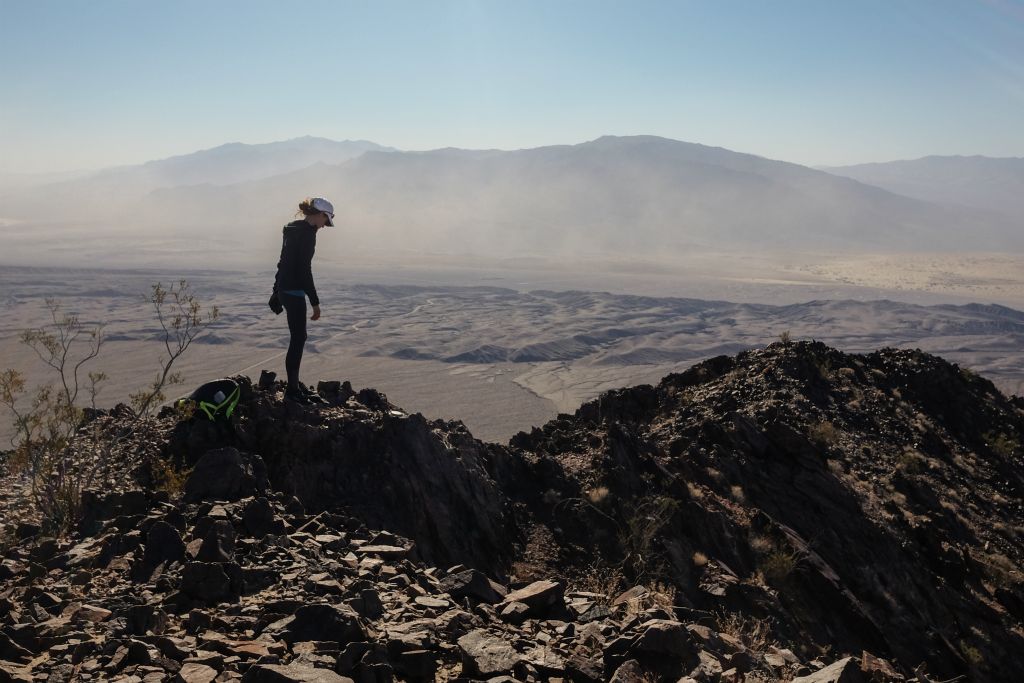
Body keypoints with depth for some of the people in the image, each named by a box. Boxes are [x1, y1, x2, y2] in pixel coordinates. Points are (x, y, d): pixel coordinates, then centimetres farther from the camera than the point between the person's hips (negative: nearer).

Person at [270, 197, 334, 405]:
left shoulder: (292, 228, 12)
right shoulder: (307, 234, -17)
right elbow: (305, 270, -20)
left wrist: (278, 289, 27)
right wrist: (315, 302, -16)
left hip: (284, 288, 10)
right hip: (294, 291, -10)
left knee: (298, 337, 16)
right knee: (298, 338, -3)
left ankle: (295, 384, 24)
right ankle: (292, 390, 3)